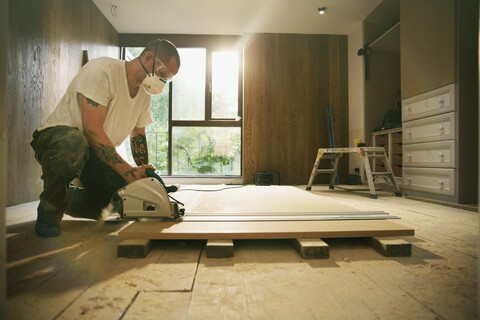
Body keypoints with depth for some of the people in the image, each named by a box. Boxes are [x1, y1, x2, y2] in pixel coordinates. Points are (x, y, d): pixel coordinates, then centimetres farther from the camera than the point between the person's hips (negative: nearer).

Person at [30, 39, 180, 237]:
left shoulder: (145, 91, 5)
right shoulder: (101, 70, -20)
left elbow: (138, 135, 12)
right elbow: (92, 130, -27)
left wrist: (144, 172, -4)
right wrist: (127, 171, -32)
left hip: (96, 153, 7)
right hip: (57, 136, -6)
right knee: (73, 143, -43)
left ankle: (67, 199, 14)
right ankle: (50, 207, -12)